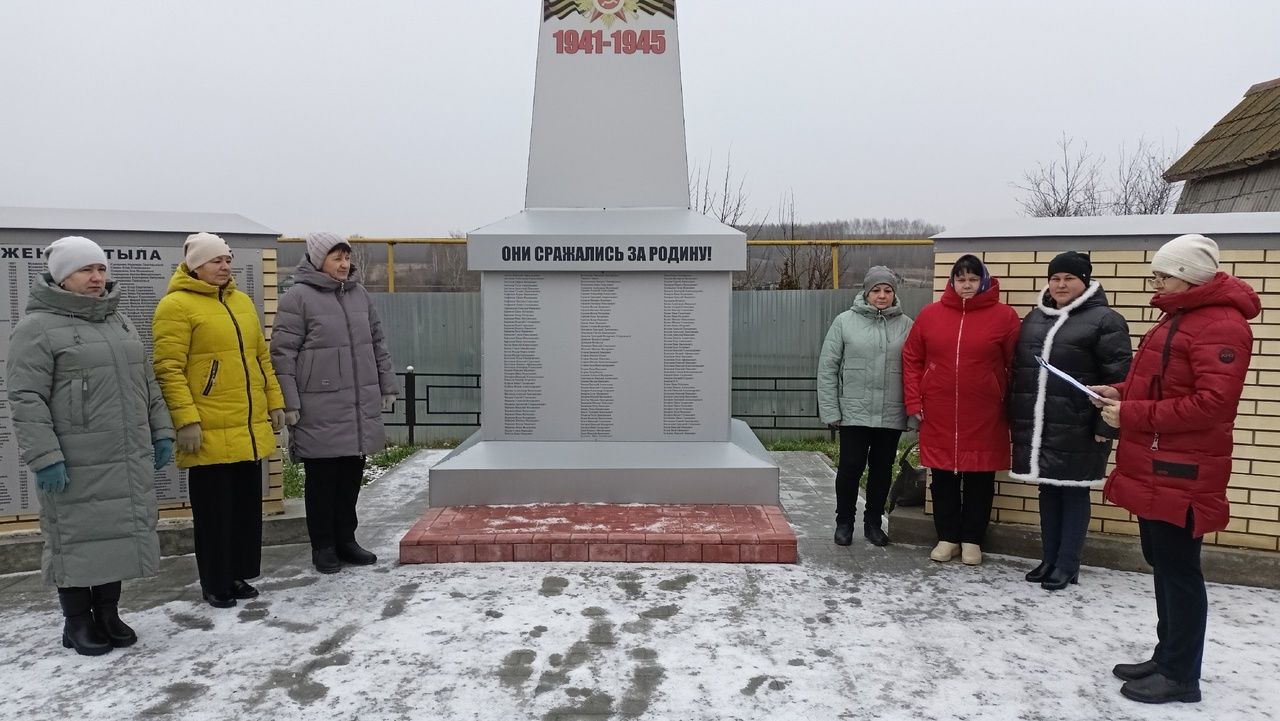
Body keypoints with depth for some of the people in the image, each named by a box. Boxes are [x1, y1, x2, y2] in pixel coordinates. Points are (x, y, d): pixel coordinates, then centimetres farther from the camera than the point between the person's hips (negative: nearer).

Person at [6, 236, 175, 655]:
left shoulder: (120, 322, 14)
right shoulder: (37, 327, -8)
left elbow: (147, 384, 19)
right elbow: (26, 400, -13)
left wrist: (161, 432, 13)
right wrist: (44, 457, -18)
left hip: (128, 462, 6)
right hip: (76, 467, -6)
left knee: (119, 535, 12)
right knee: (78, 540, 5)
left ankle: (108, 614, 27)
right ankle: (77, 623, 21)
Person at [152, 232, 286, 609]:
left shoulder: (242, 302, 15)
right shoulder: (177, 305, -8)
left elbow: (261, 357, 20)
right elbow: (168, 369, -13)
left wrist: (274, 401, 15)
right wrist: (186, 419, -19)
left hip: (250, 430, 7)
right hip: (210, 433, -7)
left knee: (247, 507, 15)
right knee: (214, 512, 4)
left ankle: (239, 575, 29)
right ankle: (216, 584, 18)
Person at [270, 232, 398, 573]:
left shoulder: (359, 293, 11)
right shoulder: (298, 297, -7)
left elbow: (377, 342, 18)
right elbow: (282, 353, -8)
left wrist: (387, 386, 16)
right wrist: (289, 404, -11)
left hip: (361, 405, 6)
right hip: (321, 409, -6)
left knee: (351, 475, 13)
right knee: (322, 478, 5)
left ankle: (345, 540, 27)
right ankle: (323, 546, 19)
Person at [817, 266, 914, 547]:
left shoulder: (906, 325, 2)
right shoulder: (845, 321, -3)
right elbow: (827, 368, -2)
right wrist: (830, 410, -6)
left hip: (891, 415, 2)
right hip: (854, 413, -2)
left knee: (882, 469, 12)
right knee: (850, 468, 3)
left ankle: (873, 522, 28)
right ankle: (844, 522, 21)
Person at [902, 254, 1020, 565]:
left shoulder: (1004, 316, -3)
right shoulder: (930, 314, 3)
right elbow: (911, 359, 7)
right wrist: (914, 402, 2)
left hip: (984, 418, -1)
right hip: (938, 417, 2)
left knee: (979, 481, 9)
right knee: (943, 480, 10)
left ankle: (972, 539, 24)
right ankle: (947, 537, 24)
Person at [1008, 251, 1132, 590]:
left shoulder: (1105, 320, -5)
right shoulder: (1034, 318, 14)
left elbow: (1118, 378, -10)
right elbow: (1018, 368, 17)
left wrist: (1106, 425, -15)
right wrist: (1014, 417, 12)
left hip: (1078, 428, -6)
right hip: (1035, 425, 6)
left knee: (1074, 493, 4)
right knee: (1048, 491, 13)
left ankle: (1067, 565, 14)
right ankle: (1049, 559, 24)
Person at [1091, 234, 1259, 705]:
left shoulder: (1220, 325, -15)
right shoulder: (1178, 316, 17)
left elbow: (1214, 402, -24)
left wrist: (1133, 415, -21)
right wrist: (1123, 394, 7)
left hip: (1180, 473, -10)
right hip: (1155, 469, 10)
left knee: (1178, 571, 0)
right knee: (1162, 565, 17)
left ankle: (1181, 676, 12)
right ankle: (1167, 658, 29)